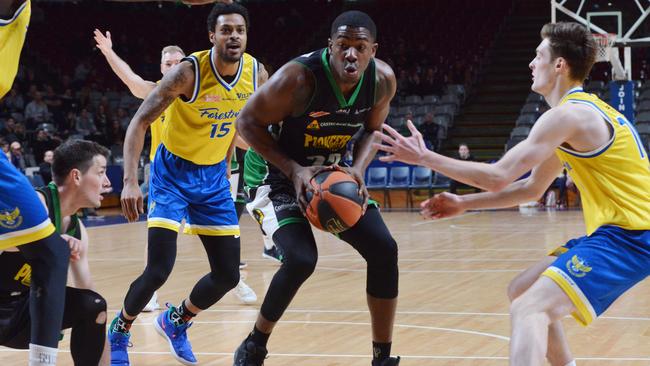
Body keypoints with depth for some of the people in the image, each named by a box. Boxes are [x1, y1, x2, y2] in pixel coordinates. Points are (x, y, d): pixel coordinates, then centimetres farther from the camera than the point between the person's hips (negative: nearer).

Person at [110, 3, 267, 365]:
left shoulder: (257, 74, -9)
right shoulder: (189, 73, -24)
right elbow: (140, 122, -20)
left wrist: (226, 163, 15)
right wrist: (130, 181, -30)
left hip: (214, 176, 5)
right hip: (173, 173, -5)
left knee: (228, 275, 3)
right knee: (159, 269, -16)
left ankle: (175, 322, 32)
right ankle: (119, 331, 13)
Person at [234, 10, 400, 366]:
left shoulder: (382, 79, -15)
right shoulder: (299, 77, -30)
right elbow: (247, 121, -18)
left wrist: (358, 169, -15)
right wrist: (293, 170, -27)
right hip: (283, 175, -5)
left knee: (384, 250, -6)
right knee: (301, 259, -25)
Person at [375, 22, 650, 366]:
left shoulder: (568, 115, -14)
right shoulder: (583, 111, 18)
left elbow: (498, 177, -17)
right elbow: (532, 187, 25)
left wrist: (424, 157, -9)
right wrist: (463, 203, 21)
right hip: (620, 230, 10)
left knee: (527, 309, -23)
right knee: (521, 292, 19)